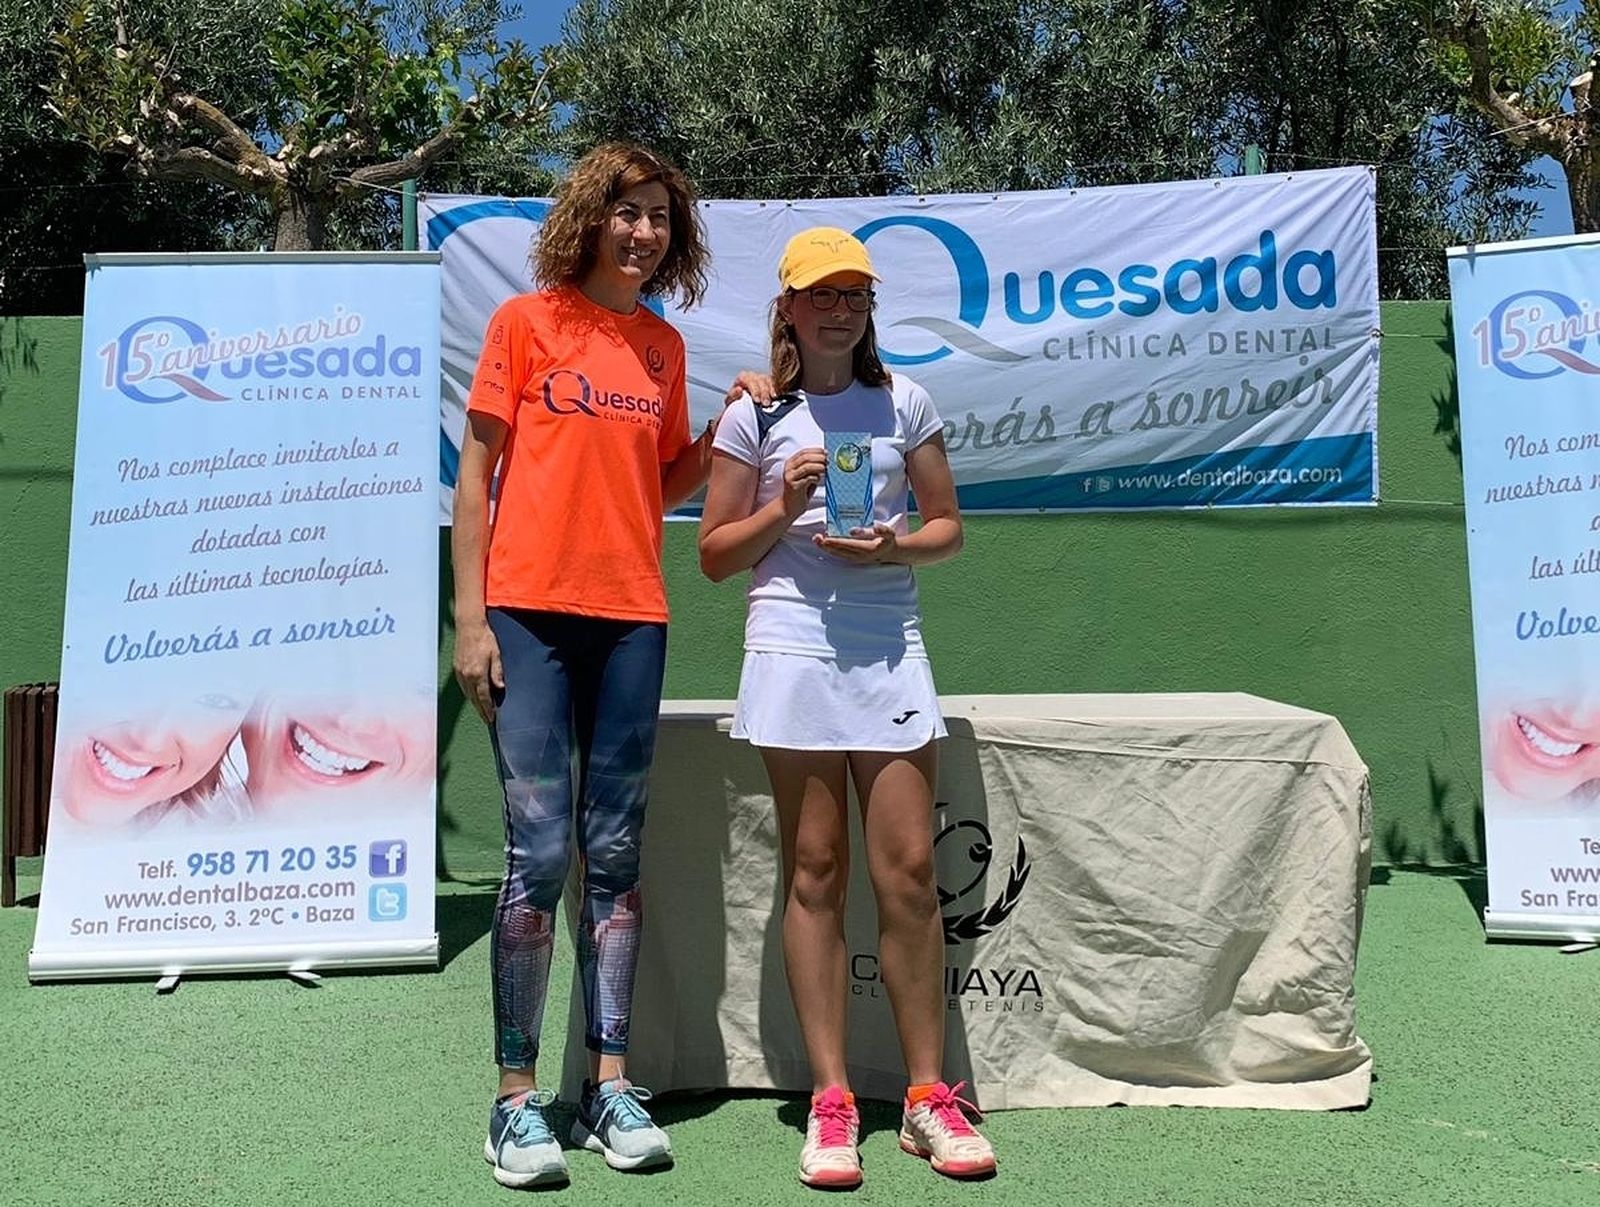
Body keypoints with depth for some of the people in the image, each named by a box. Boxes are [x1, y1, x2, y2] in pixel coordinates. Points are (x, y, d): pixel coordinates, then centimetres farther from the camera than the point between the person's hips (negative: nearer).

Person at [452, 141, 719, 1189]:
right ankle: (518, 1097, 6)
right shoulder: (526, 322, 4)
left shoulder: (665, 346, 15)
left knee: (614, 853, 6)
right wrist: (469, 617, -6)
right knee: (539, 852, -5)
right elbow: (476, 474, 1)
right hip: (530, 611, -3)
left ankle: (611, 1086, 14)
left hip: (631, 615, 4)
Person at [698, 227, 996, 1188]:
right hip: (794, 649, -1)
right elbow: (716, 557, 7)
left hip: (890, 647, 1)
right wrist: (783, 508, -9)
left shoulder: (903, 402, 12)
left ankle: (929, 1096, 11)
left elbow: (948, 529, 13)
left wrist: (893, 546, -7)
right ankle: (832, 1101, 11)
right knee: (816, 872, 2)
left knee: (909, 869, -1)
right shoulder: (755, 416, 7)